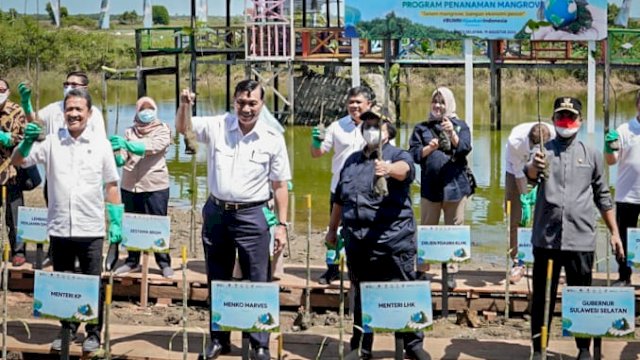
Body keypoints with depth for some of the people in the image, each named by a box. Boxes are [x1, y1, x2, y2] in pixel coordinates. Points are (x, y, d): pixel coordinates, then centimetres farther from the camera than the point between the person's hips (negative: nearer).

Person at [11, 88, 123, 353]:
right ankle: (67, 329, 28)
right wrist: (27, 141, -24)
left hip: (90, 229, -1)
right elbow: (17, 161, -4)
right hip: (59, 229, 2)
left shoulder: (101, 144, 0)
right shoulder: (51, 142, 1)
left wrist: (116, 222, 0)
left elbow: (111, 186, 4)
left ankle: (93, 333, 20)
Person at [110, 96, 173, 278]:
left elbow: (153, 146, -19)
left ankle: (164, 263, 9)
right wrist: (117, 155, -22)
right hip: (129, 186, 4)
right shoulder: (130, 132, 11)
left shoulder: (162, 130, 1)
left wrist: (126, 144, -32)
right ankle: (132, 261, 21)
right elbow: (121, 159, 3)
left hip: (155, 186, -3)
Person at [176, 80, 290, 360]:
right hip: (216, 212, 2)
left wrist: (282, 225, -2)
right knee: (217, 281, 13)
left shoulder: (273, 139, -4)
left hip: (252, 215, -2)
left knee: (258, 282, -1)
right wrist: (184, 106, -20)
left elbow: (280, 186, 0)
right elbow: (182, 128, 2)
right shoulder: (217, 127, -1)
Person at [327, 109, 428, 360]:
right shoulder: (352, 160, 17)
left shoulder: (397, 156, -1)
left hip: (393, 239, -5)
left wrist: (389, 169, -49)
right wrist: (332, 229, 29)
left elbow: (405, 168, -27)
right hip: (357, 241, 5)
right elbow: (339, 198, 26)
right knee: (361, 295, 13)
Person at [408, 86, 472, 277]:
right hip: (430, 187, 1)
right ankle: (421, 269, 14)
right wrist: (428, 148, -16)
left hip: (455, 185, -1)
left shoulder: (460, 126, 8)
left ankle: (451, 270, 11)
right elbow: (413, 154, 2)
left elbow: (465, 149, -6)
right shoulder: (422, 128, 10)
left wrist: (452, 134, -22)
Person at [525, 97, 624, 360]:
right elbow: (530, 175, -19)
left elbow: (602, 197, 15)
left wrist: (614, 233, 11)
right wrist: (534, 167, -43)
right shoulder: (544, 151, 3)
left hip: (581, 239, 1)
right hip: (546, 238, -1)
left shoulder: (591, 155, 10)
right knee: (542, 296, 5)